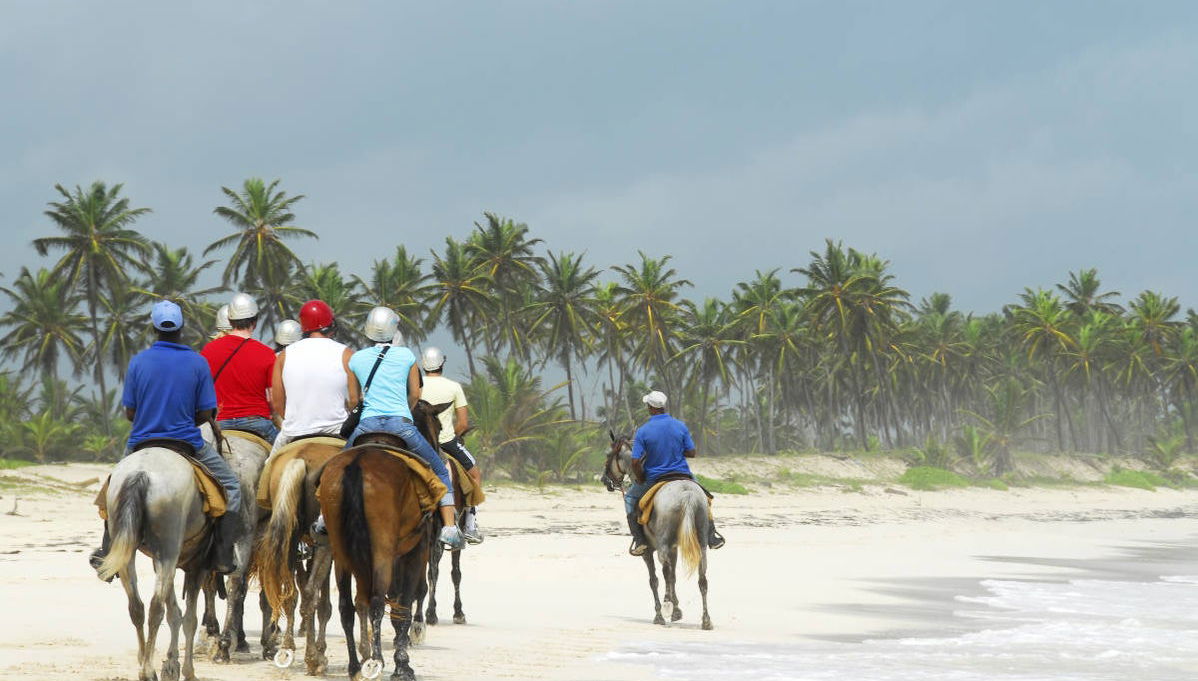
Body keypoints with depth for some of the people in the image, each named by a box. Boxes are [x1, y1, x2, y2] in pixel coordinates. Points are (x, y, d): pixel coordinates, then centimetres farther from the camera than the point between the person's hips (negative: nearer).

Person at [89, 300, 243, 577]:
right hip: (188, 445, -2)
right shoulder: (197, 362, -7)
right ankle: (223, 556, 6)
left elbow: (130, 412, 0)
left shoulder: (138, 361, -4)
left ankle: (107, 552, 30)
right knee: (230, 487, 17)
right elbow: (205, 414, -5)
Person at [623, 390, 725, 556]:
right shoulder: (680, 426, -7)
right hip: (682, 474, 2)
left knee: (630, 498, 23)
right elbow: (691, 453, -2)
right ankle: (711, 535, 25)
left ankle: (639, 540, 10)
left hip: (654, 479, -2)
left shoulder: (643, 431, -15)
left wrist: (640, 479, 0)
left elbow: (635, 463, -17)